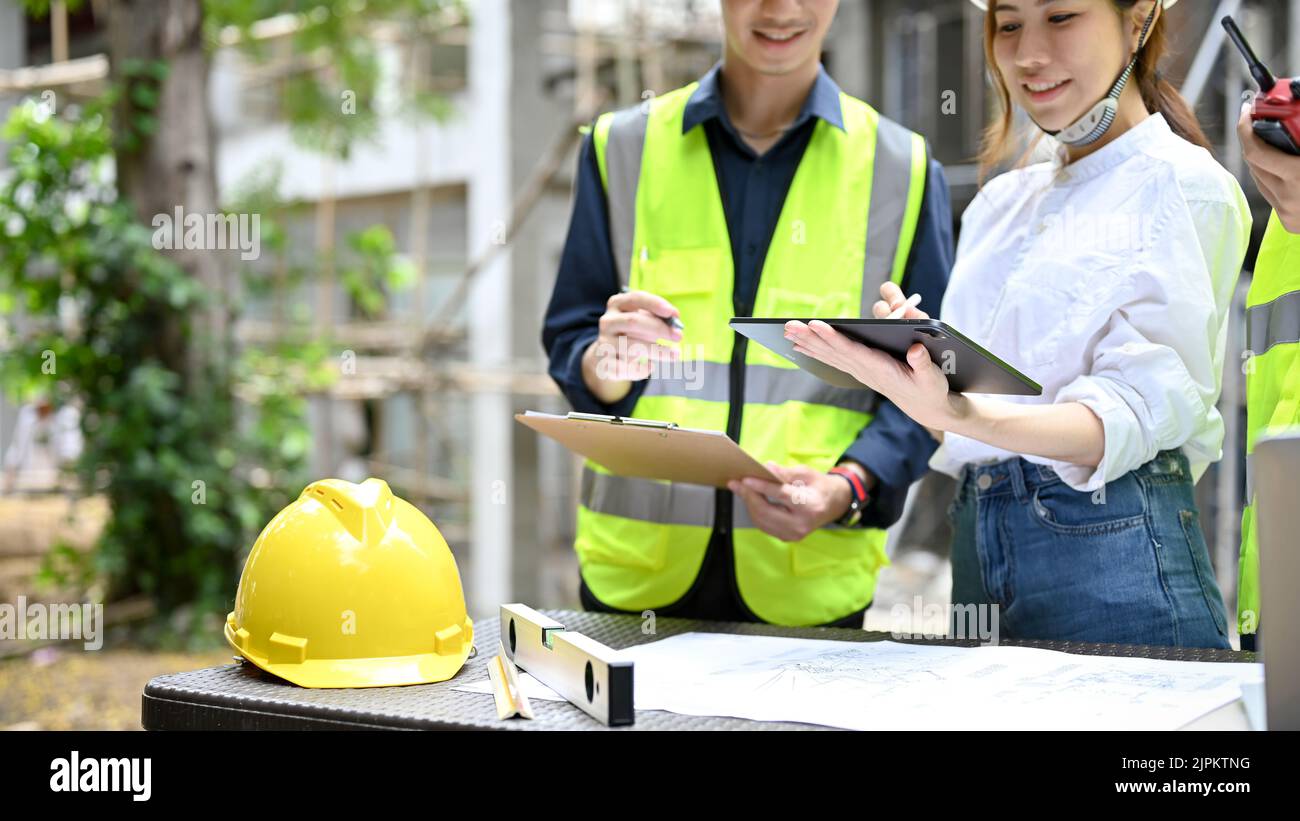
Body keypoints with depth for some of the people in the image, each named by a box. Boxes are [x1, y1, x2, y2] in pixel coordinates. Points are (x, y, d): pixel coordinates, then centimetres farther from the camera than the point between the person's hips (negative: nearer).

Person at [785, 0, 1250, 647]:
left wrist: (962, 417, -33)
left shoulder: (1187, 186, -3)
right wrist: (905, 351, -5)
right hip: (974, 548, 6)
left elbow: (1142, 404, -16)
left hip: (1110, 551, -6)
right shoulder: (1000, 202, 18)